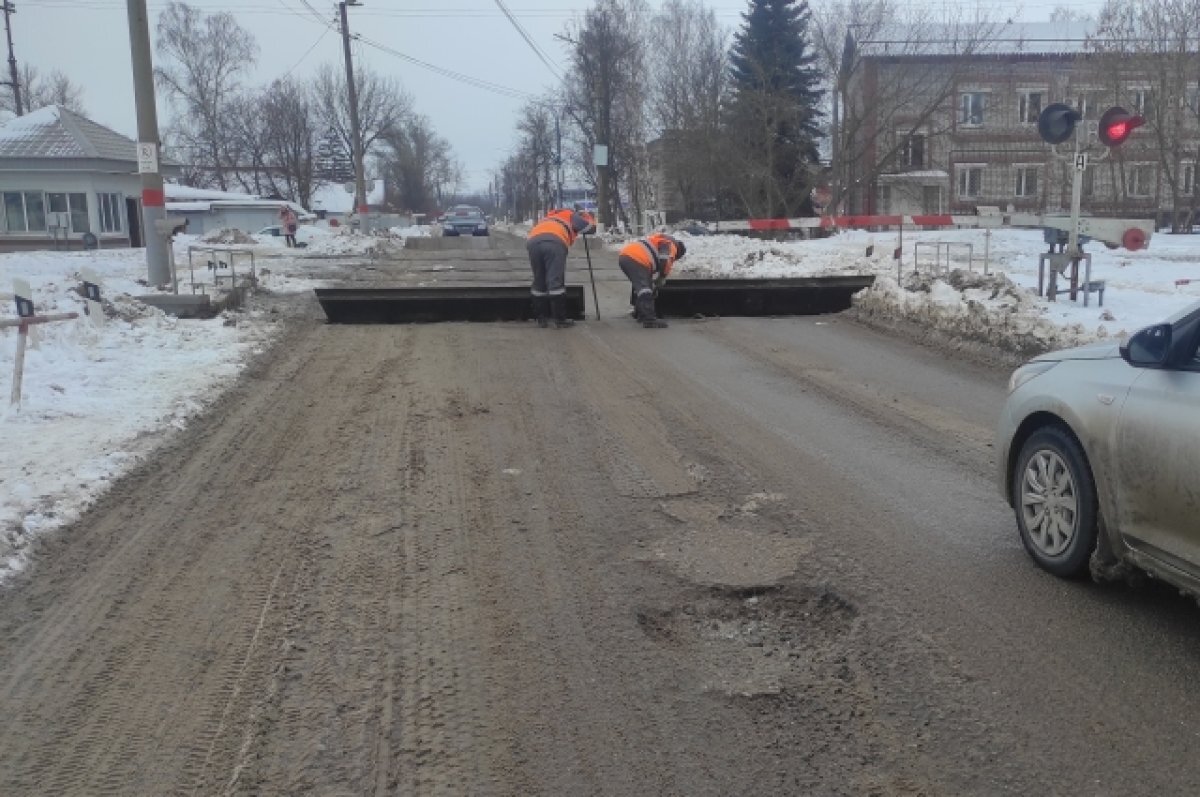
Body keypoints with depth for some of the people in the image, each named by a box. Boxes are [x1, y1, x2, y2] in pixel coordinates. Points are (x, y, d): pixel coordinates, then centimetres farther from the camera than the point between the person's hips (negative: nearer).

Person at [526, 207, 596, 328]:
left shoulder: (551, 216, 43)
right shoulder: (573, 215, 27)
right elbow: (590, 227, 14)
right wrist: (589, 217, 37)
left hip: (533, 240, 5)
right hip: (554, 241, -5)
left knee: (539, 282, 13)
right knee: (556, 281, -3)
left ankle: (541, 318, 17)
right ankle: (560, 319, 0)